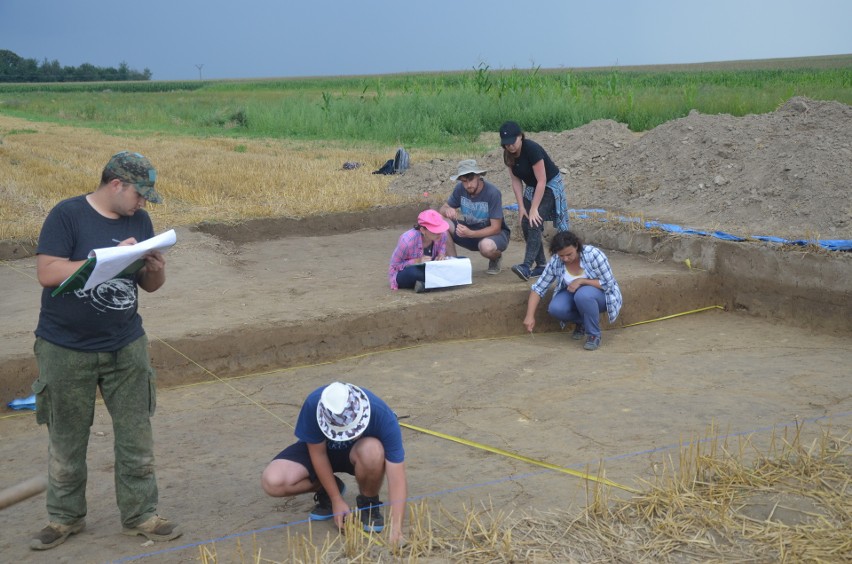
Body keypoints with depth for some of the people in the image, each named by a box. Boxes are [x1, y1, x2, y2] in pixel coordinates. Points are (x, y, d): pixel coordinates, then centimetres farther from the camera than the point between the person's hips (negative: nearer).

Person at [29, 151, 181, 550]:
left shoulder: (139, 220, 4)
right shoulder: (66, 215, -11)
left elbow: (149, 285, 9)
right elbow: (47, 273, -20)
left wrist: (156, 271, -15)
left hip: (126, 348, 4)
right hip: (65, 351, -4)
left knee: (137, 436, 6)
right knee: (66, 441, 10)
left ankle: (140, 515, 19)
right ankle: (65, 517, 27)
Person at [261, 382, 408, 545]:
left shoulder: (383, 417, -35)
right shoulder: (313, 405, -34)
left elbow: (397, 478, -34)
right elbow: (318, 453, -19)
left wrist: (396, 528, -43)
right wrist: (336, 499, -17)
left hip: (358, 451, -1)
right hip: (321, 447, 1)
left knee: (372, 452, -39)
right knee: (272, 481, -25)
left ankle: (368, 503, -6)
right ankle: (326, 490, 5)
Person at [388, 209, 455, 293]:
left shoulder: (442, 235, -18)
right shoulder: (408, 240, -30)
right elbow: (394, 265, -20)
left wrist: (441, 256, -21)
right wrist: (417, 261, -31)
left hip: (427, 270, 5)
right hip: (404, 273, -5)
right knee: (412, 272, -45)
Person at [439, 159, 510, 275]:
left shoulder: (492, 193, -25)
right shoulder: (460, 189, -11)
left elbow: (495, 228, -25)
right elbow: (442, 209, -3)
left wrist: (470, 233, -39)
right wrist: (447, 210, -30)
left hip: (495, 233, -4)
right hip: (469, 229, 4)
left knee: (486, 246, -40)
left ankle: (496, 258, -2)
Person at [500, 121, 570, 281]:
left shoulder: (532, 149, -29)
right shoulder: (508, 155, -8)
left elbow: (542, 181, -28)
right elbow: (516, 181, -3)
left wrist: (534, 209, -27)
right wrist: (521, 207, -10)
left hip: (550, 186, -7)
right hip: (531, 187, 7)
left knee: (535, 223, -20)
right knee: (526, 225, -2)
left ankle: (527, 266, -28)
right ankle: (541, 265, 6)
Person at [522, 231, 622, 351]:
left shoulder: (593, 254, -27)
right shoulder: (555, 261, -16)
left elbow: (608, 284, -22)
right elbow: (538, 288, -14)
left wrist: (581, 281, -32)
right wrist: (530, 316, -23)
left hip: (601, 295, -4)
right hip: (574, 294, 4)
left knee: (583, 295, -38)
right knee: (555, 308, -26)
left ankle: (594, 335, -16)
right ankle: (582, 322, 5)